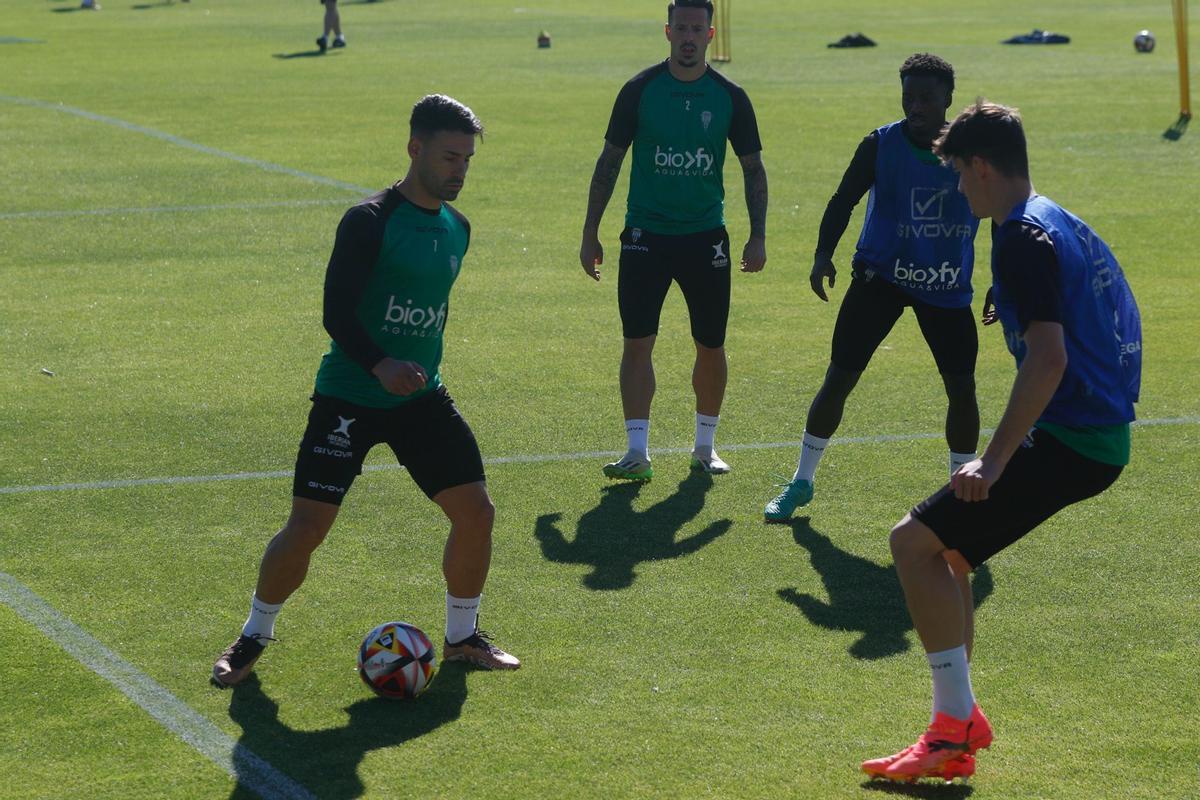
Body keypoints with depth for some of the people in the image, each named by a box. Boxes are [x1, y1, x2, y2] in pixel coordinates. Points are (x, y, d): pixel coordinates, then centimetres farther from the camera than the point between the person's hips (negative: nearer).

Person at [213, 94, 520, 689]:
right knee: (307, 525, -9)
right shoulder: (369, 222, -15)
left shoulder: (457, 230, 7)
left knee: (476, 511, -1)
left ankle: (462, 636, 19)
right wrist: (380, 366, -35)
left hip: (420, 396, 6)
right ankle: (254, 637, 13)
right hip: (348, 398, -6)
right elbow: (336, 311, -21)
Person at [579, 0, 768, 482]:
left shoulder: (730, 97, 0)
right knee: (637, 341, -7)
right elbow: (609, 161, 4)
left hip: (706, 237, 1)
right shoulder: (640, 90, -2)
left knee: (711, 347, 5)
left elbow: (753, 168, 7)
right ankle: (638, 453, -3)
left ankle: (705, 447, 22)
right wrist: (590, 233, 1)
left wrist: (758, 236, -1)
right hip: (645, 235, -1)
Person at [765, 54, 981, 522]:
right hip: (881, 275, -1)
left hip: (949, 287, 1)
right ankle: (801, 482, 9)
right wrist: (823, 255, -22)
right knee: (839, 377, -5)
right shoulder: (881, 145, -9)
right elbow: (843, 201, -6)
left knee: (962, 387, -3)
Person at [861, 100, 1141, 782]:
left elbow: (1049, 357, -26)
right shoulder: (1066, 225, 16)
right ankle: (958, 725, 21)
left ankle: (956, 726, -8)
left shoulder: (1023, 239, -15)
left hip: (1068, 440, -10)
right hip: (1102, 436, 10)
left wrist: (995, 461, -24)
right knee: (945, 543, 19)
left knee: (916, 542, -10)